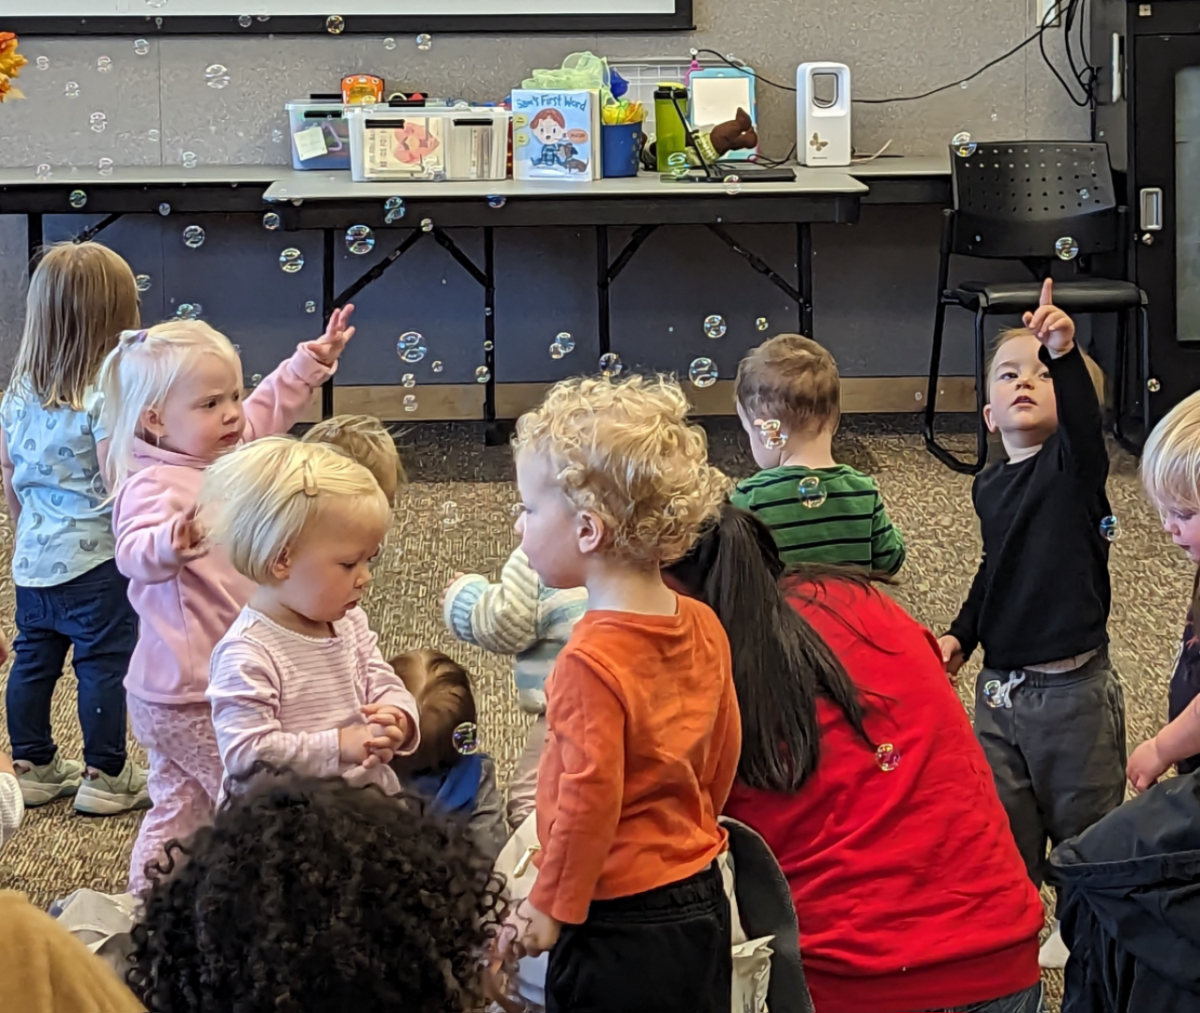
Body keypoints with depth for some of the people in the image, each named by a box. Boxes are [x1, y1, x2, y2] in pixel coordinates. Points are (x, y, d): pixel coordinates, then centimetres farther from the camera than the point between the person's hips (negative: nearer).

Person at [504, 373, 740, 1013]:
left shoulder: (592, 660, -23)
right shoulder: (703, 628, 1)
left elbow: (589, 801, -23)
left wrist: (549, 909, -11)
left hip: (618, 925, -8)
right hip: (702, 908, 8)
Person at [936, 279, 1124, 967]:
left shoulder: (1074, 465, -13)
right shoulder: (990, 489, 5)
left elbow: (1083, 419, -36)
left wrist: (1065, 354, -53)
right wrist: (962, 634, 10)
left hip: (1073, 690, -5)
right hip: (1000, 687, 5)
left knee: (1083, 822, 10)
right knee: (1002, 827, 13)